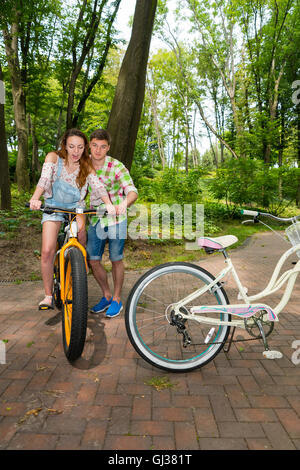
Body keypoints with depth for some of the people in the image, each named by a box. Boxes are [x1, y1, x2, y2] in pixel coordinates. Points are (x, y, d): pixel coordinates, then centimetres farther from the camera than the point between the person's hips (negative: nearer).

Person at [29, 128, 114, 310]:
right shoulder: (54, 158, -8)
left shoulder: (86, 166, -4)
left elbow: (97, 185, -19)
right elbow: (44, 178, -25)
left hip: (76, 207, 1)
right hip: (53, 206, 0)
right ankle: (49, 295, 3)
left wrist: (108, 203, -39)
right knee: (47, 251, -14)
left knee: (80, 229, -32)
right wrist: (35, 198, -44)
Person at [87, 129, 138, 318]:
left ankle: (117, 300, 22)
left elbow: (132, 191, -24)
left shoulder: (117, 166, -14)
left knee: (116, 260, 5)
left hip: (116, 218, -4)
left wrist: (124, 203, -46)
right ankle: (106, 296, 26)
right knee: (93, 261, 4)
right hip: (96, 219, 5)